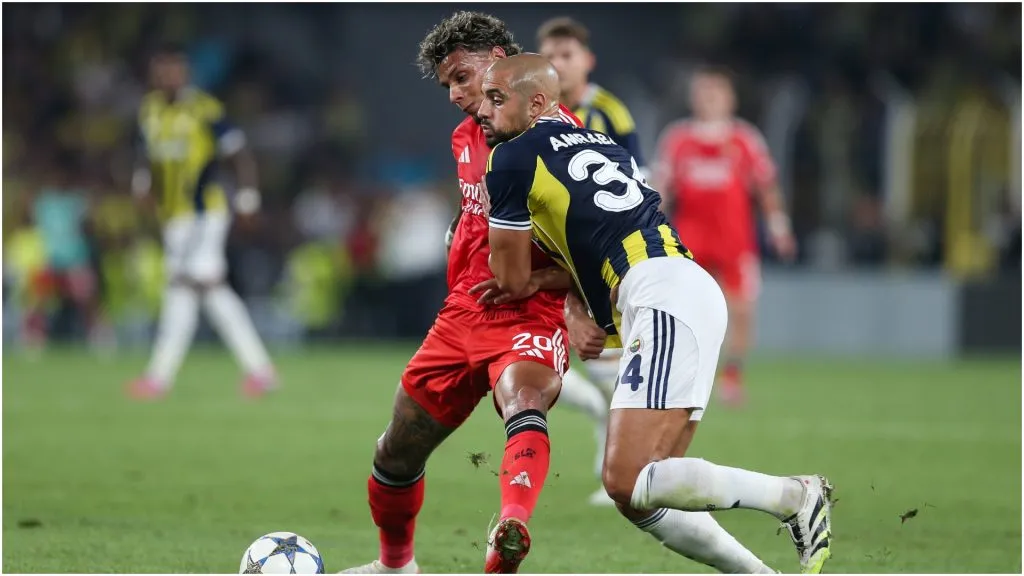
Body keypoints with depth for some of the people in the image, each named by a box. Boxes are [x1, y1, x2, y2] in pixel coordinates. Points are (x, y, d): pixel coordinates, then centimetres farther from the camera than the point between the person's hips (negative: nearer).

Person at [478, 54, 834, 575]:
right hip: (692, 295, 9)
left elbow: (514, 283, 8)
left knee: (627, 484, -17)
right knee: (641, 494, 10)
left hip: (664, 298, -9)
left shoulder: (512, 160, 1)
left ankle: (796, 496, -13)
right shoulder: (595, 142, 26)